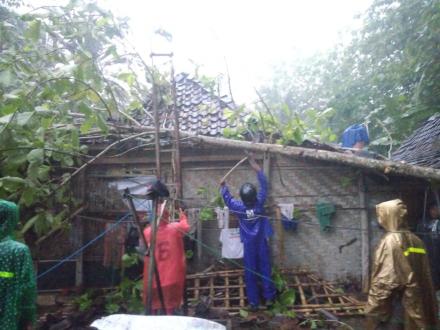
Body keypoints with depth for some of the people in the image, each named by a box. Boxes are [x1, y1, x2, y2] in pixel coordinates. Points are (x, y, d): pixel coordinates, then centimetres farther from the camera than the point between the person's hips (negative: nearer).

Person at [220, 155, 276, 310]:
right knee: (265, 269, 13)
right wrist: (256, 167, 0)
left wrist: (223, 186, 18)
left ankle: (253, 302, 17)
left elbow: (227, 199, 2)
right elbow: (264, 185, -5)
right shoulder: (259, 203, -16)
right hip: (262, 243, 1)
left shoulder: (239, 207, -17)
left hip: (249, 245, -1)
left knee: (250, 273, 8)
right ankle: (269, 297, 23)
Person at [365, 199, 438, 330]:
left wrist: (373, 311, -13)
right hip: (417, 308, 7)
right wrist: (430, 312, 17)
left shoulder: (390, 241, -16)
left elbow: (383, 281, -19)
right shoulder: (416, 241, 6)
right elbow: (426, 277, 9)